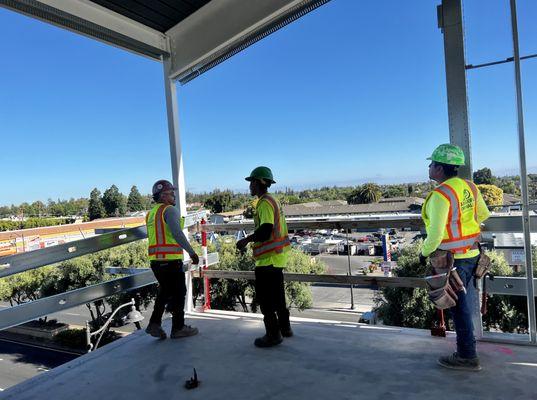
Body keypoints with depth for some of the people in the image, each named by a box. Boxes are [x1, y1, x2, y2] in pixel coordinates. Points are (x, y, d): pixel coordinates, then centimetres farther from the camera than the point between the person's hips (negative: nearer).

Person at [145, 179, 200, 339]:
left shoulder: (151, 213, 15)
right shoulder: (170, 210, -11)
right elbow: (177, 234, -23)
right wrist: (191, 252, -21)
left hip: (155, 260, 8)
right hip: (171, 260, -8)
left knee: (164, 291, 22)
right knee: (178, 293, 6)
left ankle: (154, 323, 19)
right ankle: (178, 328, 15)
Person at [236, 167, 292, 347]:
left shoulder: (265, 203, -16)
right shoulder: (273, 200, 15)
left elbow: (266, 230, -26)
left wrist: (247, 240, -17)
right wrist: (252, 239, 19)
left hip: (268, 258, -10)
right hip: (278, 256, 10)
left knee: (265, 298, 0)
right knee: (277, 295, 20)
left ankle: (273, 334, 8)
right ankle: (284, 327, 31)